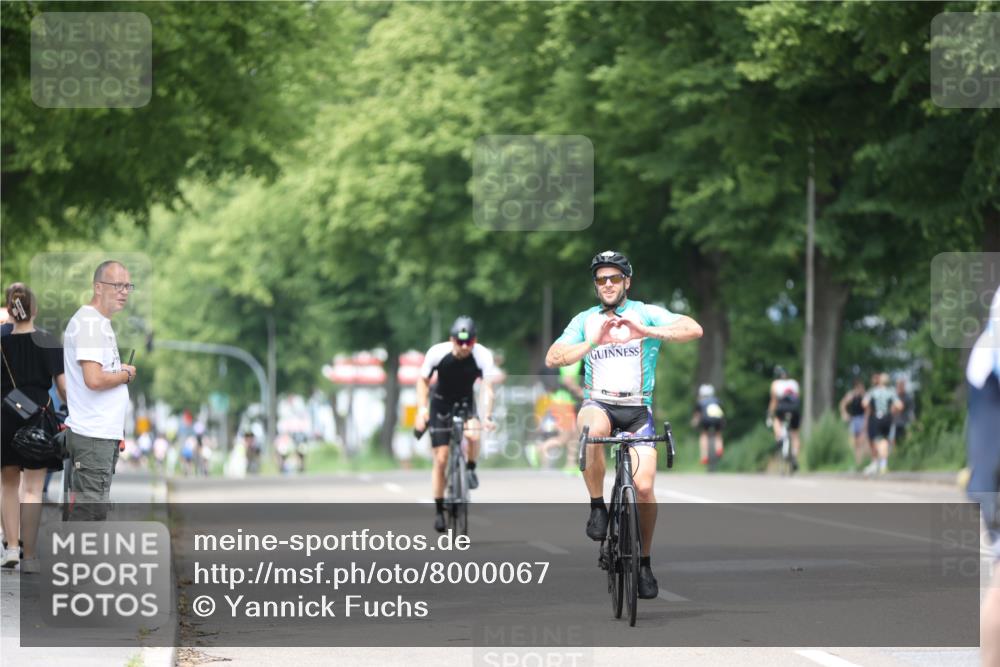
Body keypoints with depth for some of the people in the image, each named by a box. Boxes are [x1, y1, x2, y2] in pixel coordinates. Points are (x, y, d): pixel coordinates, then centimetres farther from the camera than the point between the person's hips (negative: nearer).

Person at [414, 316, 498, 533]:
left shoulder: (483, 356, -24)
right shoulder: (437, 353, -23)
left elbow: (487, 387, -28)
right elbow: (423, 381, -10)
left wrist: (487, 415, -42)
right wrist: (422, 408, -22)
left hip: (465, 402, 0)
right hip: (441, 403, 0)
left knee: (473, 434, -33)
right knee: (441, 459, -5)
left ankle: (471, 469, -3)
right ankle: (439, 510, 8)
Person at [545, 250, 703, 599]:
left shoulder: (646, 314, 2)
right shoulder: (585, 320, 10)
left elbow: (693, 329, -13)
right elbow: (553, 358, -2)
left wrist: (645, 331, -24)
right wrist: (593, 342, -14)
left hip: (637, 408, 0)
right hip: (598, 403, 0)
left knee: (644, 486, -14)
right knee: (593, 430, -38)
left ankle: (644, 561, 8)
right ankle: (597, 507, -19)